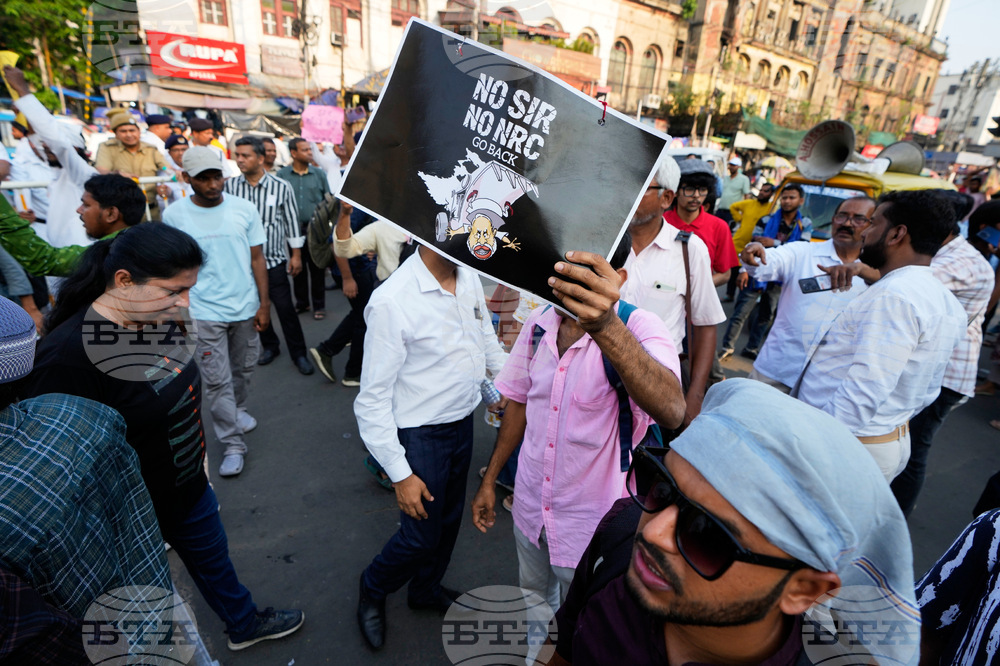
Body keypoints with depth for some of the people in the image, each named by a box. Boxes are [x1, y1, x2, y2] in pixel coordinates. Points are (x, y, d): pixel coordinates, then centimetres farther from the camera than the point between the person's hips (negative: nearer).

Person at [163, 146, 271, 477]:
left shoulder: (244, 208, -1)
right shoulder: (174, 215, -4)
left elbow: (257, 258, 3)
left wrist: (264, 304, 1)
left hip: (245, 307, 2)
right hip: (203, 313, -2)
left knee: (243, 370, 17)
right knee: (216, 381, 1)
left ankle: (238, 410, 44)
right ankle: (233, 444, 12)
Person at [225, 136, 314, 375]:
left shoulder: (281, 187, -6)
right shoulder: (230, 186, -2)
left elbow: (292, 221, -1)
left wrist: (296, 254, -1)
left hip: (274, 259, -3)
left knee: (285, 307, -2)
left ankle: (298, 353, 14)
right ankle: (269, 346, 34)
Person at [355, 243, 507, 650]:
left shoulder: (470, 280, -5)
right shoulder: (391, 302, -25)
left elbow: (490, 348, 10)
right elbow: (373, 400, -19)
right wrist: (400, 474, -16)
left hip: (463, 424, 6)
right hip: (420, 436, -6)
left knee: (449, 520, 24)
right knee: (421, 536, 10)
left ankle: (426, 589, 53)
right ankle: (373, 590, 44)